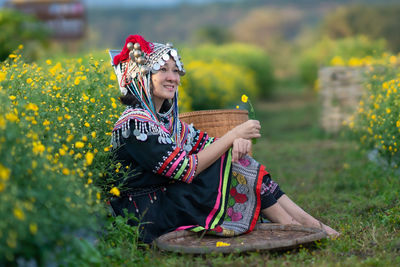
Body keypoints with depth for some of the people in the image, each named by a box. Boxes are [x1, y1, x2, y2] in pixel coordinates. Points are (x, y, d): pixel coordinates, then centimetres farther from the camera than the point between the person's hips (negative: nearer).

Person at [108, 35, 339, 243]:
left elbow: (208, 145, 9)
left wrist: (238, 140, -15)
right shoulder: (134, 123, -17)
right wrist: (234, 135, -17)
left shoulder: (167, 119, 13)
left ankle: (309, 221, -5)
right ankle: (294, 227, -4)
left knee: (238, 157, -5)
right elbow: (186, 169, -22)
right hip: (150, 217, -8)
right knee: (232, 164, -14)